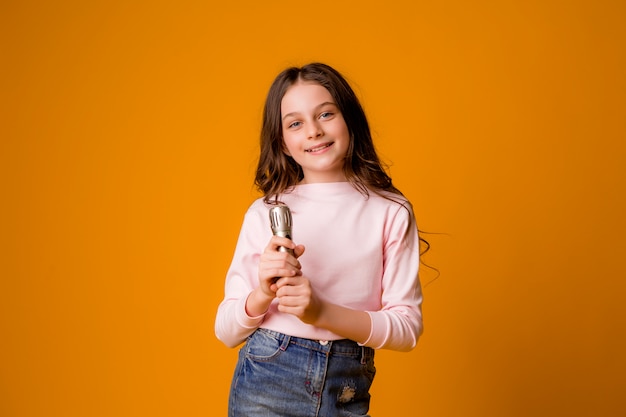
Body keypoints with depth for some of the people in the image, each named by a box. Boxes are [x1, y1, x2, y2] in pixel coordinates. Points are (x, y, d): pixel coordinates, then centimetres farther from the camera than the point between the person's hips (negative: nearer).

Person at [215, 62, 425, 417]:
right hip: (265, 386, 0)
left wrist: (322, 311, -20)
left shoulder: (391, 212, -6)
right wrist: (263, 294, -20)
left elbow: (408, 327, -8)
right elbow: (226, 330, 0)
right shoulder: (264, 213, -3)